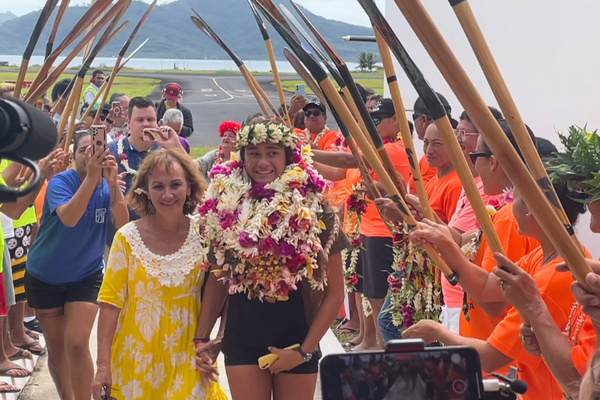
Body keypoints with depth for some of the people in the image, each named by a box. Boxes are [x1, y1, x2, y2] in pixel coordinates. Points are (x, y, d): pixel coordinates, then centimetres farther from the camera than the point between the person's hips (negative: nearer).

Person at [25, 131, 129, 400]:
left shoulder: (108, 186, -9)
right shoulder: (60, 181, -19)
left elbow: (123, 225, -25)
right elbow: (68, 218, -38)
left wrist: (112, 183, -37)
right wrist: (91, 177, -46)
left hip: (86, 276, 1)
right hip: (45, 276, -1)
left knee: (77, 345, -12)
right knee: (56, 347, 10)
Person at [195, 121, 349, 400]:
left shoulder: (314, 210, -9)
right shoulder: (226, 209, -2)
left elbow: (335, 292, -5)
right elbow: (217, 277, 9)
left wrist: (305, 350, -8)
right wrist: (202, 337, 4)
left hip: (297, 339, -1)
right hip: (242, 339, 2)